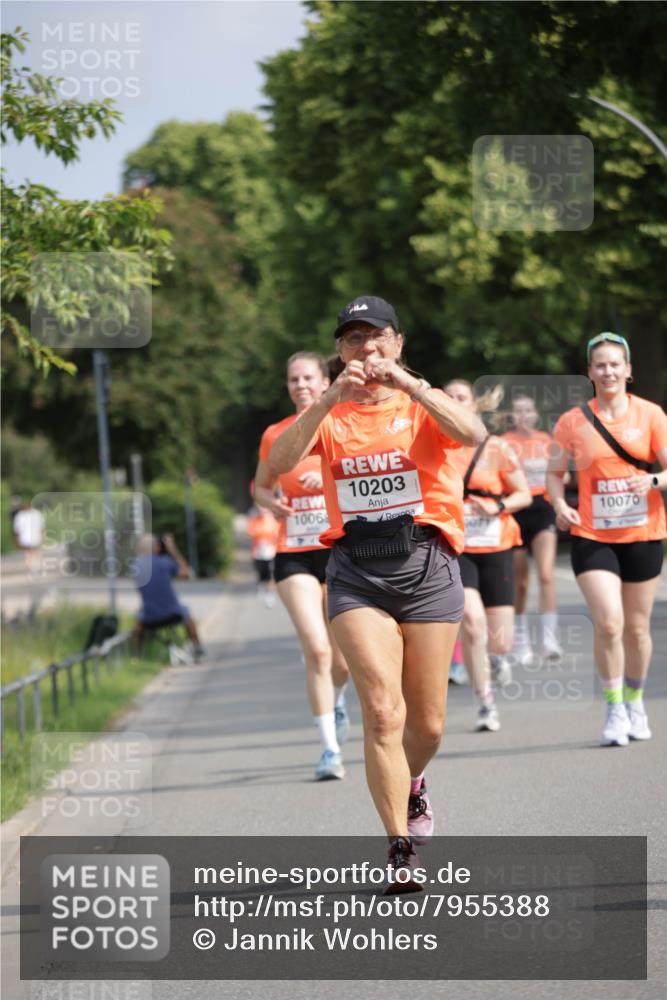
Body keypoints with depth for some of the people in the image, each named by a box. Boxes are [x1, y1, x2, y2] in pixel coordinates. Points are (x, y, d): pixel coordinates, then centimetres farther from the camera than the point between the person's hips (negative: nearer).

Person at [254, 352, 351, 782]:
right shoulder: (275, 435, 6)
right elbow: (261, 486, 20)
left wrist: (332, 477, -24)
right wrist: (272, 502, -2)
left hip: (341, 550, 0)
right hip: (294, 554, 0)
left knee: (342, 659, 7)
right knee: (316, 648, -16)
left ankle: (337, 701, 43)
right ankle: (330, 749, -11)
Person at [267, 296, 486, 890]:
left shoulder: (424, 407, 5)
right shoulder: (330, 416, 8)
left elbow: (473, 434, -17)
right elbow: (280, 463, -11)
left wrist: (409, 385, -25)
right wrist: (330, 400, -21)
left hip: (425, 563, 0)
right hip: (357, 571, 0)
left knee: (427, 723, 8)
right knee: (382, 712, -14)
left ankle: (412, 785, 42)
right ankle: (400, 849, -8)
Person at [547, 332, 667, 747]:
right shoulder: (574, 421, 0)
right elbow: (555, 471, 12)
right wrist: (560, 504, -8)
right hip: (592, 536, -1)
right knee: (608, 623, -16)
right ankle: (615, 710, -2)